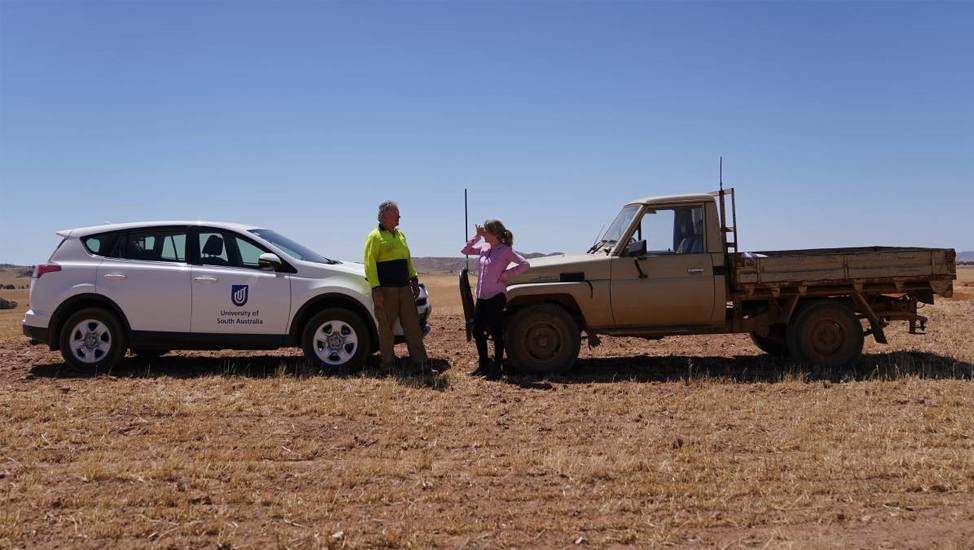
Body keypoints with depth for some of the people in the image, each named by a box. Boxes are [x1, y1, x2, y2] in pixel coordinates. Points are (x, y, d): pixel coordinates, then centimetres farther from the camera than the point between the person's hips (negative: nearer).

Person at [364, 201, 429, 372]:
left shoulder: (400, 235, 16)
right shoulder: (375, 237, -7)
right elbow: (369, 264, -13)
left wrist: (414, 280, 14)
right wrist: (376, 289, -19)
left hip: (404, 288, 7)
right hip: (386, 289, -6)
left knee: (412, 324, 5)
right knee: (386, 328, 1)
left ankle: (420, 361, 8)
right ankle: (388, 363, 10)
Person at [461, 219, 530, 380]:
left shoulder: (505, 250, -10)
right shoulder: (484, 248, 10)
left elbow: (525, 264, -17)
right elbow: (464, 251, 15)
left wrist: (506, 274, -16)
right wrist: (476, 236, 6)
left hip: (496, 296, -8)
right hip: (482, 297, 8)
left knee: (496, 333, -1)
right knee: (477, 331, 12)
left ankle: (496, 369, 7)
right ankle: (483, 366, 25)